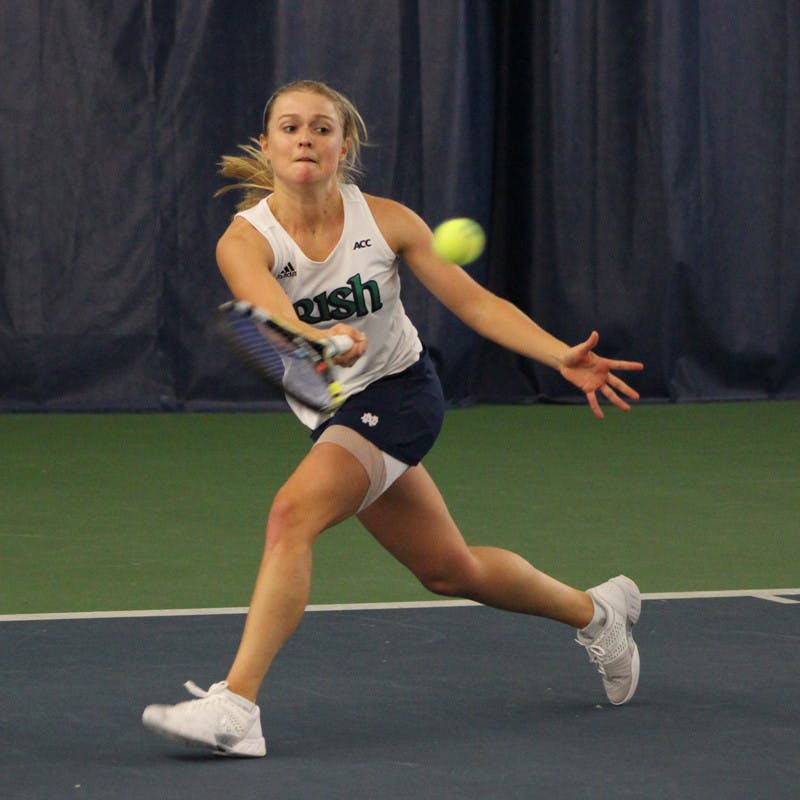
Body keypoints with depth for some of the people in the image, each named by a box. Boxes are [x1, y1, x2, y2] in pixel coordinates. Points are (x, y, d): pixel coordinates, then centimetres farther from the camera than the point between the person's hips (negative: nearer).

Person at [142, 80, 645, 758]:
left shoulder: (385, 220, -11)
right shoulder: (245, 241, -14)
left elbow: (476, 302, -5)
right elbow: (272, 314, -35)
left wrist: (564, 357, -16)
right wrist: (319, 342, -58)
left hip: (400, 392, -3)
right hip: (333, 416, 3)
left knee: (293, 513, -27)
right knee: (450, 571, 16)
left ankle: (237, 705, -31)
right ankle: (595, 611, 42)